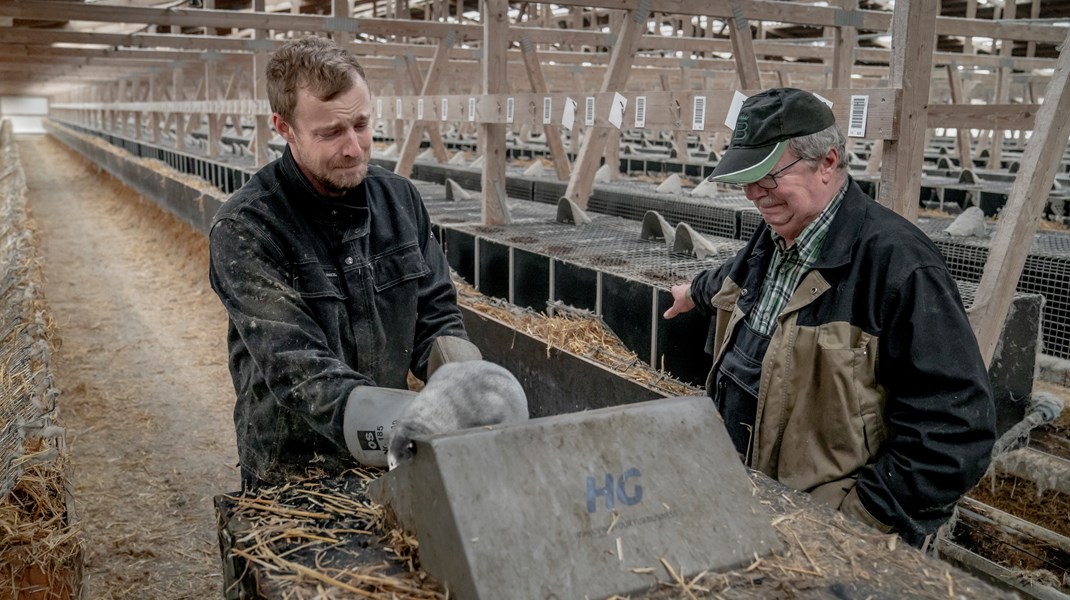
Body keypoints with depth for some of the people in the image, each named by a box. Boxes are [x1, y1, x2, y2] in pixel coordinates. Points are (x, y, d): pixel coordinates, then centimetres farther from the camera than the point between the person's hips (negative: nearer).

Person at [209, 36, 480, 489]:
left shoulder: (399, 198, 3)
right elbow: (298, 374, -21)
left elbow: (435, 319, 7)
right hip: (290, 479, -4)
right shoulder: (244, 230, -14)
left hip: (390, 468, 4)